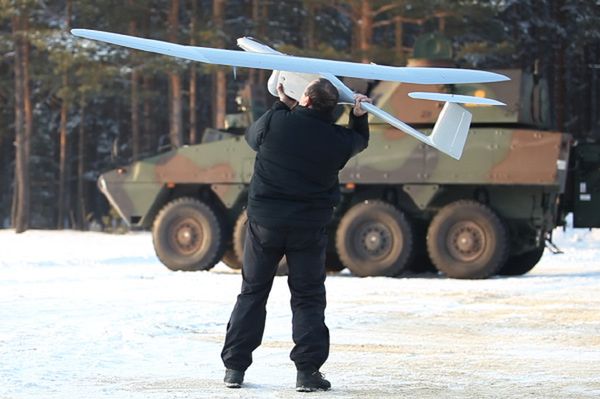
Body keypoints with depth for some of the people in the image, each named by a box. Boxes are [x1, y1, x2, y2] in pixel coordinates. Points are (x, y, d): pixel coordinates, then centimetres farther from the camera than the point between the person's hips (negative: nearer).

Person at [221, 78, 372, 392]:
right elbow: (360, 141, 19)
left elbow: (252, 136, 13)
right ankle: (307, 370, -4)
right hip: (309, 226, 0)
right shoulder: (337, 139, -5)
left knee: (252, 292, 11)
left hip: (265, 221, 0)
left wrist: (282, 105, 21)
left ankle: (235, 367, 11)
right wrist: (359, 116, 9)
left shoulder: (276, 121, -11)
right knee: (308, 298, 6)